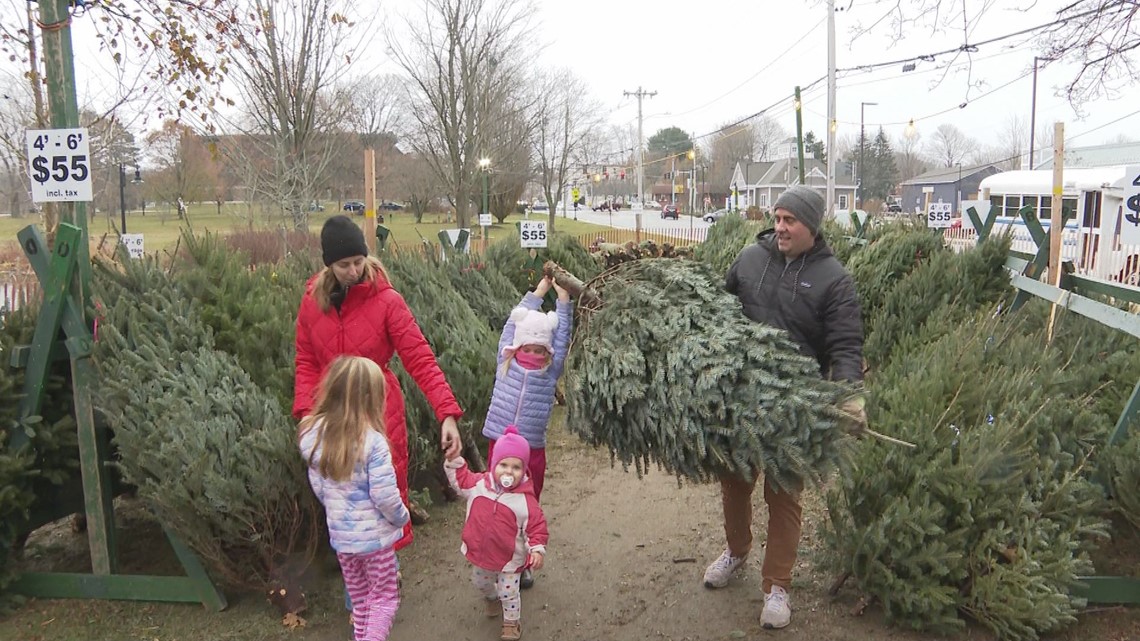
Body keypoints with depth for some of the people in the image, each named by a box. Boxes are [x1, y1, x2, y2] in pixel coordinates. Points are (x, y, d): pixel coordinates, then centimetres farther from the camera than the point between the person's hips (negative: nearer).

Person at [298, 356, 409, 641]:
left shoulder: (314, 436, -6)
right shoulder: (372, 440, -24)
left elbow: (318, 488, 4)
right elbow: (385, 496, -22)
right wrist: (402, 518, -3)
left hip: (340, 535, 5)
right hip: (375, 536, -5)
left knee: (360, 600, 22)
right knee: (385, 598, 13)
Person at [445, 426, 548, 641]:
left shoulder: (526, 500, -25)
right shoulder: (479, 484, -14)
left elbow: (536, 525, -19)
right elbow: (460, 479, 3)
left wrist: (537, 549, -28)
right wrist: (454, 460, -10)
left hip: (509, 559, -5)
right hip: (480, 553, 5)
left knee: (508, 593, 11)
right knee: (480, 583, 30)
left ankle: (512, 622, 38)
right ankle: (491, 598, 63)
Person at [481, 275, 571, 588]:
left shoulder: (551, 370, 1)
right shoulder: (506, 363, 1)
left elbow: (561, 335, -4)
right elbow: (516, 320, 2)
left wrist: (562, 294, -5)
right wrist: (540, 288, 6)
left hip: (533, 449, 0)